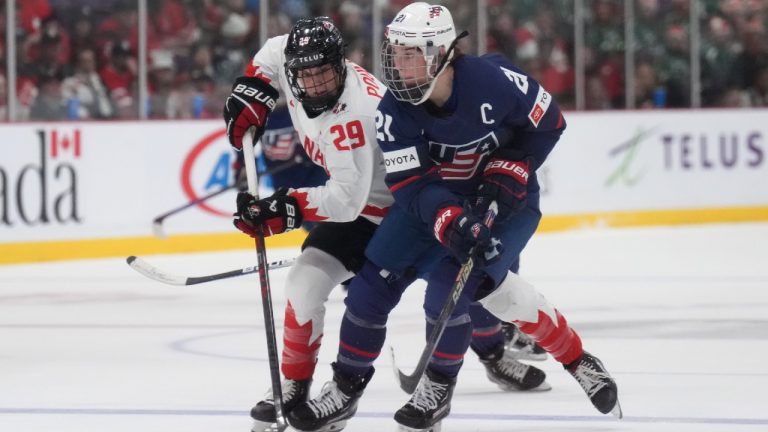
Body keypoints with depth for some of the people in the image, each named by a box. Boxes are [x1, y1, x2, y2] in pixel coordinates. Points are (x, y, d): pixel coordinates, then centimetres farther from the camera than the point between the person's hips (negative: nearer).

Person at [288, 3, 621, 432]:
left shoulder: (493, 79, -28)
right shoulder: (395, 110, -20)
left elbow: (548, 122, -11)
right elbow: (412, 185, -24)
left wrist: (509, 169, -21)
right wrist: (449, 222, -41)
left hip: (507, 198, -3)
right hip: (432, 197, 4)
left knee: (449, 289, -20)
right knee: (375, 280, -6)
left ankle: (438, 387, 3)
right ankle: (347, 389, 8)